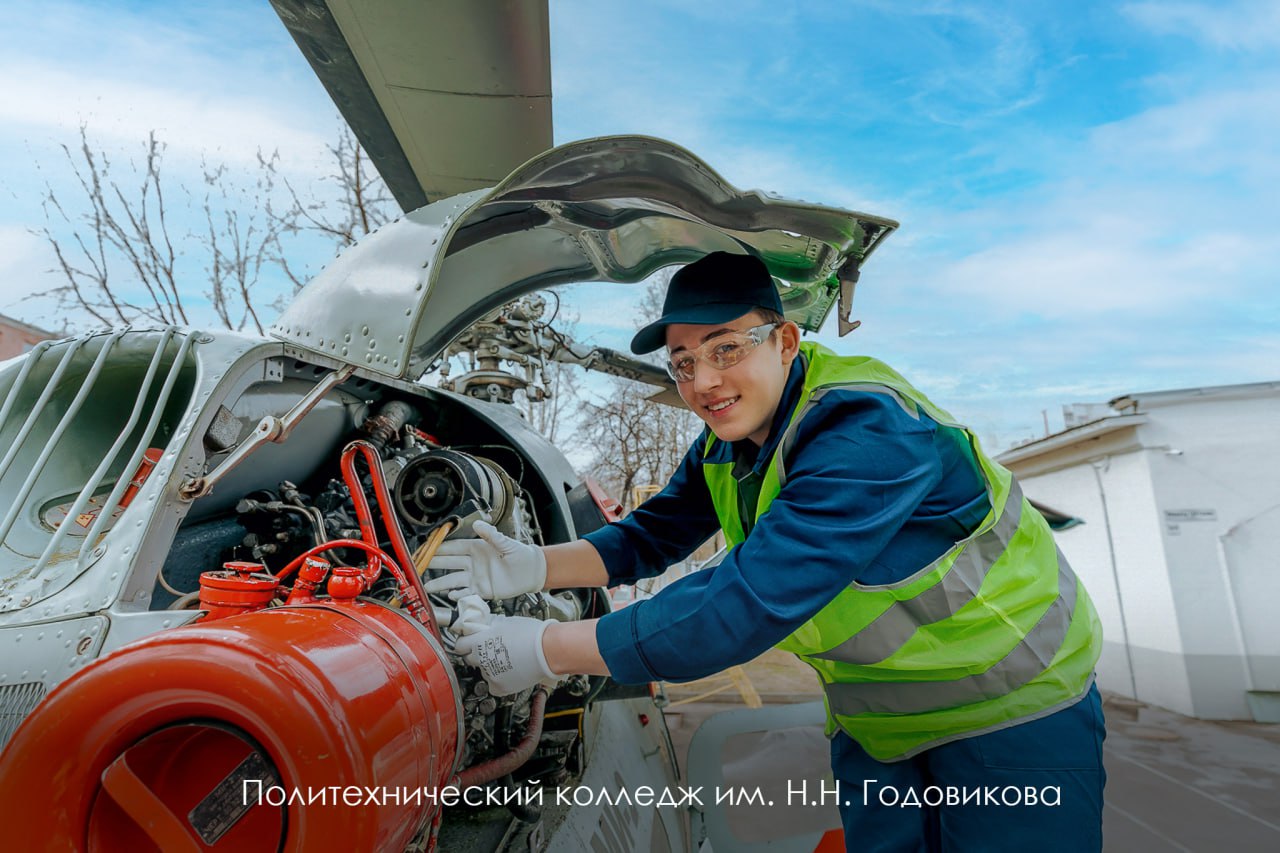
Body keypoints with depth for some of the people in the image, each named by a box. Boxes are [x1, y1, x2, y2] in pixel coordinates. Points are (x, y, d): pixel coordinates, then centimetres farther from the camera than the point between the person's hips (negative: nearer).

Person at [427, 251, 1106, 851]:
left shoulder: (868, 431, -34)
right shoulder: (726, 443, -4)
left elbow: (749, 602, -40)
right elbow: (654, 535, 2)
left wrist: (549, 650, -33)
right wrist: (536, 566, -16)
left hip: (1011, 709, -6)